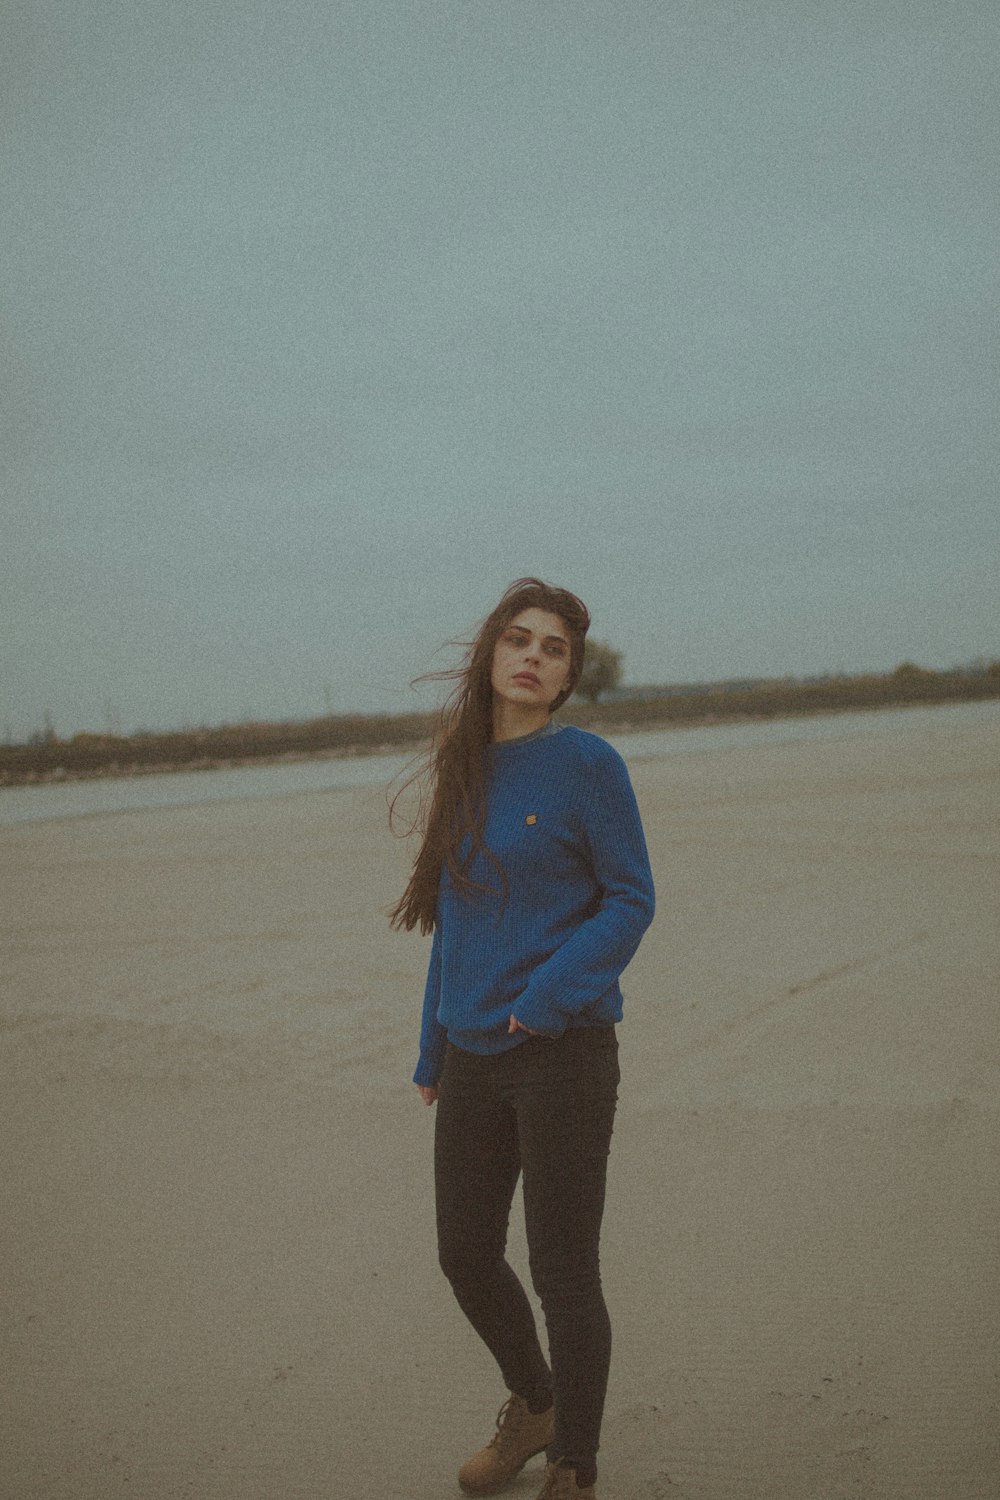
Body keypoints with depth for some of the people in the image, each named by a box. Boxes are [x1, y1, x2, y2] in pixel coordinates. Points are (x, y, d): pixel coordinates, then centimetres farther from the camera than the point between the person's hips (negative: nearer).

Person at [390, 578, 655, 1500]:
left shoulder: (587, 765, -8)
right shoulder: (468, 773, 9)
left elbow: (630, 899, -9)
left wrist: (548, 997, -22)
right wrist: (434, 1051, 15)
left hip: (563, 1052, -6)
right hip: (474, 1059, 6)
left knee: (564, 1277, 3)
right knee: (466, 1257, 16)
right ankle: (532, 1407, 43)